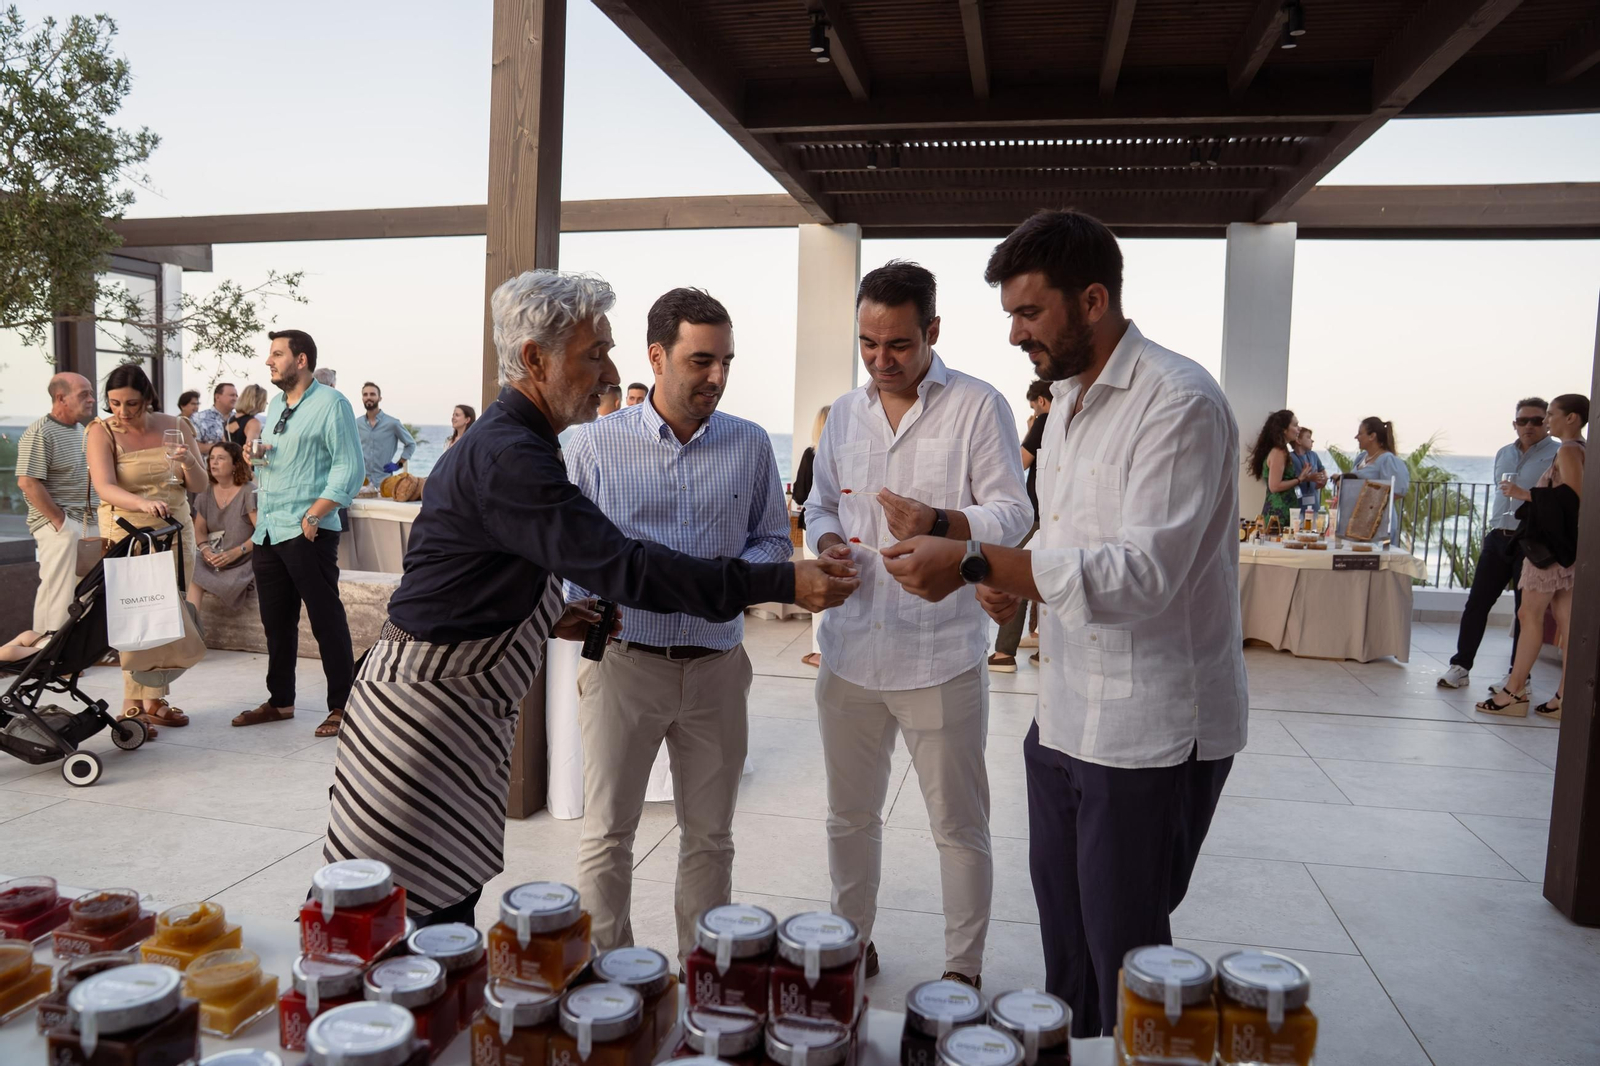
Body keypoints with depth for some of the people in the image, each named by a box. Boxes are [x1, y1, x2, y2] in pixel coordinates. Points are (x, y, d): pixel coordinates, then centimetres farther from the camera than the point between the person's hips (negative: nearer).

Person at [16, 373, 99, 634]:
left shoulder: (81, 430, 14)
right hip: (60, 525, -8)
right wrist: (59, 520, -18)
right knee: (59, 594, -9)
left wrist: (96, 511, 13)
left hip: (86, 522, 8)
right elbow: (27, 482, -19)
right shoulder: (40, 433, -13)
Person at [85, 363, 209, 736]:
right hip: (127, 532, -3)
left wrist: (189, 461, -17)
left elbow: (199, 486, 5)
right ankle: (133, 707, -1)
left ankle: (155, 699, 15)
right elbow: (105, 488, -20)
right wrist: (143, 503, -39)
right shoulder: (102, 432, -6)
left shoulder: (175, 427, 3)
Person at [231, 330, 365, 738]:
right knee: (276, 622, 14)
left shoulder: (330, 403, -6)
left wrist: (314, 515, -19)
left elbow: (348, 468, -13)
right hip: (267, 533, 8)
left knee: (327, 620, -4)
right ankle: (280, 701, 26)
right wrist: (255, 456, 4)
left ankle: (341, 706, 4)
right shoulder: (274, 406, 19)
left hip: (308, 532, -8)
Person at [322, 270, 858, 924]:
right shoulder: (506, 457, -21)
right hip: (426, 714, -10)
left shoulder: (508, 442, 13)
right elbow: (621, 568, -28)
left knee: (455, 898, 13)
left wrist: (549, 620, 8)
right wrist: (782, 583, -26)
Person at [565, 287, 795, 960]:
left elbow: (773, 540, 8)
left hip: (717, 666, 2)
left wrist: (732, 573, -12)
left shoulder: (750, 445, 4)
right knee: (607, 834, 6)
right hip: (624, 659, -2)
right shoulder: (594, 444, -2)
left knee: (709, 836, 14)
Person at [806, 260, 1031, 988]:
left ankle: (963, 969, 26)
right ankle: (851, 941, 38)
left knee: (958, 825, 8)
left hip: (939, 653, -5)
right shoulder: (844, 414, 10)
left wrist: (937, 523, -25)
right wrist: (827, 543, -5)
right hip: (850, 648, 5)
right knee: (850, 815, 19)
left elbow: (1012, 514, -8)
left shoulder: (978, 406, -6)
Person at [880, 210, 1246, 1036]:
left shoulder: (1178, 403, -18)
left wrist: (975, 562, -32)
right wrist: (1016, 580, -1)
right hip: (1066, 713, 9)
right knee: (1063, 927, 21)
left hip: (1148, 729, -9)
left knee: (1124, 950, 5)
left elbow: (1145, 570, -28)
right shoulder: (1068, 398, 12)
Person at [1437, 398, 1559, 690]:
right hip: (1498, 539, 6)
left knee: (1527, 611, 4)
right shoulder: (1503, 454, 15)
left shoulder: (1558, 455, -6)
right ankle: (1460, 665, 12)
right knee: (1476, 603, 5)